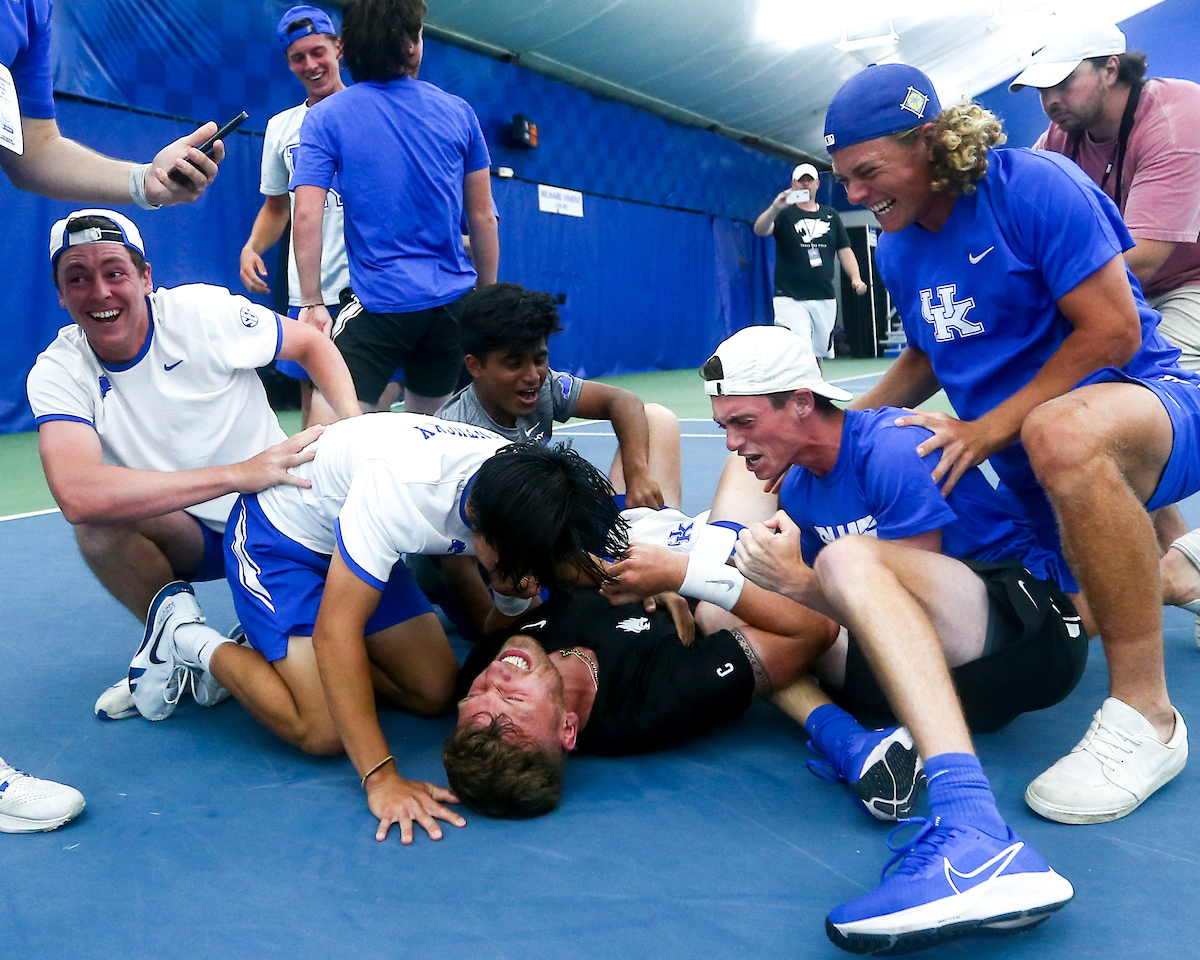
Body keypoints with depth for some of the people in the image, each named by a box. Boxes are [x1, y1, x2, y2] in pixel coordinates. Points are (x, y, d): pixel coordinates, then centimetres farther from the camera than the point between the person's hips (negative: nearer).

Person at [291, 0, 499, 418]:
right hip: (455, 302, 4)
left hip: (380, 303, -4)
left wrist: (312, 302, -3)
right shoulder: (459, 112, 6)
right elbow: (483, 218, 9)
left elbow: (307, 217, -9)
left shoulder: (325, 118, -1)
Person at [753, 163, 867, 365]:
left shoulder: (831, 215, 16)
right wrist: (774, 208, -35)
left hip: (825, 300, 5)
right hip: (790, 300, -4)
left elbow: (844, 250, 17)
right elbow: (760, 230, -16)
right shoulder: (784, 213, 3)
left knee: (818, 354, 10)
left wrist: (855, 277, 1)